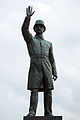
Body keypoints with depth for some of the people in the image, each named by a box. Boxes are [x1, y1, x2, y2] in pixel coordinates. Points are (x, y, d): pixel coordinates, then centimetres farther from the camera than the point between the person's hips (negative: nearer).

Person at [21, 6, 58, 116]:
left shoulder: (48, 44, 25)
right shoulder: (30, 39, 19)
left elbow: (52, 59, 20)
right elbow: (24, 29, -2)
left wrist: (55, 73, 10)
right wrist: (28, 17, -13)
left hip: (47, 67, 3)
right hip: (35, 67, -2)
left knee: (48, 91, -5)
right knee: (34, 90, -13)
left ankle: (48, 113, -3)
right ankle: (32, 112, -18)